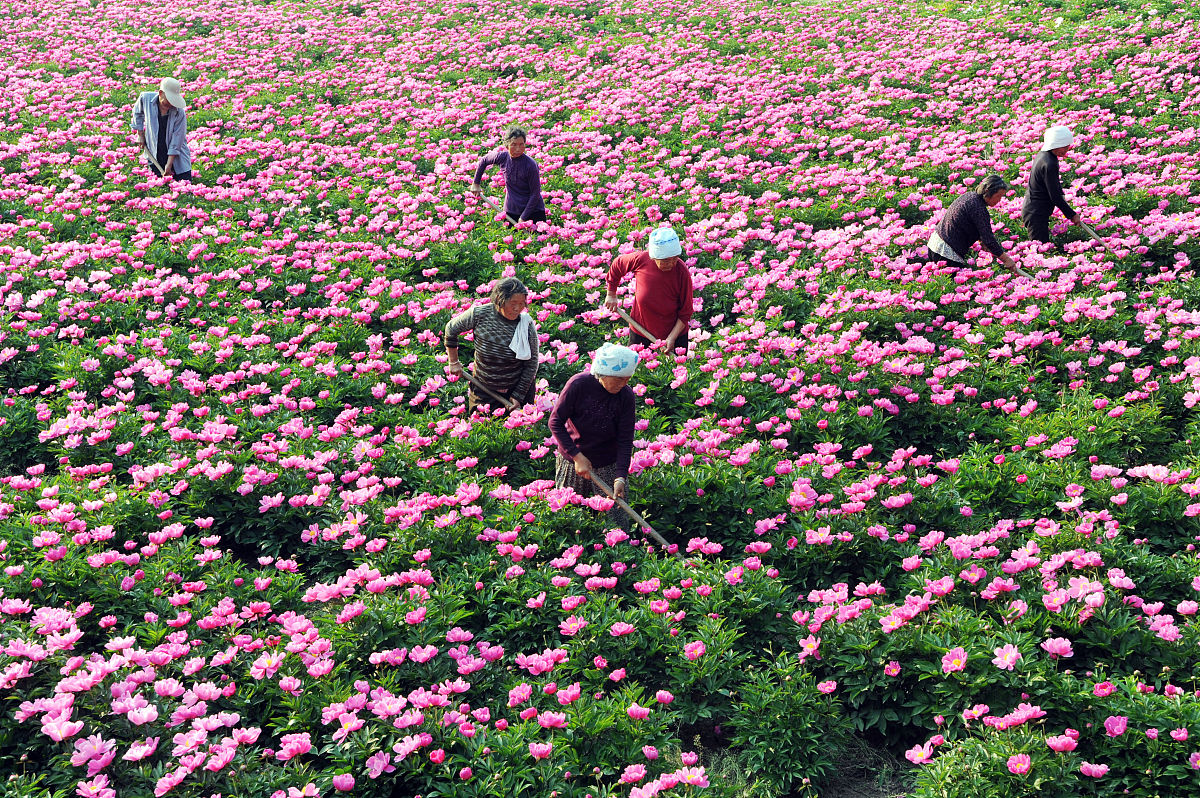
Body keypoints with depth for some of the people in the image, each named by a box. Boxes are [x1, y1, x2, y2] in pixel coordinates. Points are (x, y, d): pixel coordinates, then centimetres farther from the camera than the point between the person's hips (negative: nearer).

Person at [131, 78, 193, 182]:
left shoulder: (180, 113, -17)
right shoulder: (146, 98, -9)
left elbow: (177, 140, -15)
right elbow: (138, 113, 14)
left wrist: (169, 164, -16)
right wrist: (140, 135, 10)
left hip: (177, 158, -2)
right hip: (155, 157, 2)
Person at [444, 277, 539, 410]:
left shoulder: (527, 325, -16)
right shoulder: (480, 314, -15)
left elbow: (531, 364, -9)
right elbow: (452, 328, 3)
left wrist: (517, 397, -11)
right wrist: (453, 362, 6)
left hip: (517, 388, -1)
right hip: (483, 388, 1)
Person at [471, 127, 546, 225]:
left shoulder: (531, 165, -20)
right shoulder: (502, 157, -9)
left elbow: (535, 194, -14)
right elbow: (483, 161, 12)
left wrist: (523, 217, -15)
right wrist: (476, 183, 12)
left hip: (534, 211, -3)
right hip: (511, 211, 3)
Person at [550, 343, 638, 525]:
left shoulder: (626, 395, -12)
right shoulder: (579, 384, -19)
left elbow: (625, 439, -10)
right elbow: (555, 422, -14)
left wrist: (620, 476, -20)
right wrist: (577, 456, -19)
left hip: (608, 465, 1)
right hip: (572, 461, -1)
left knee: (615, 520, 1)